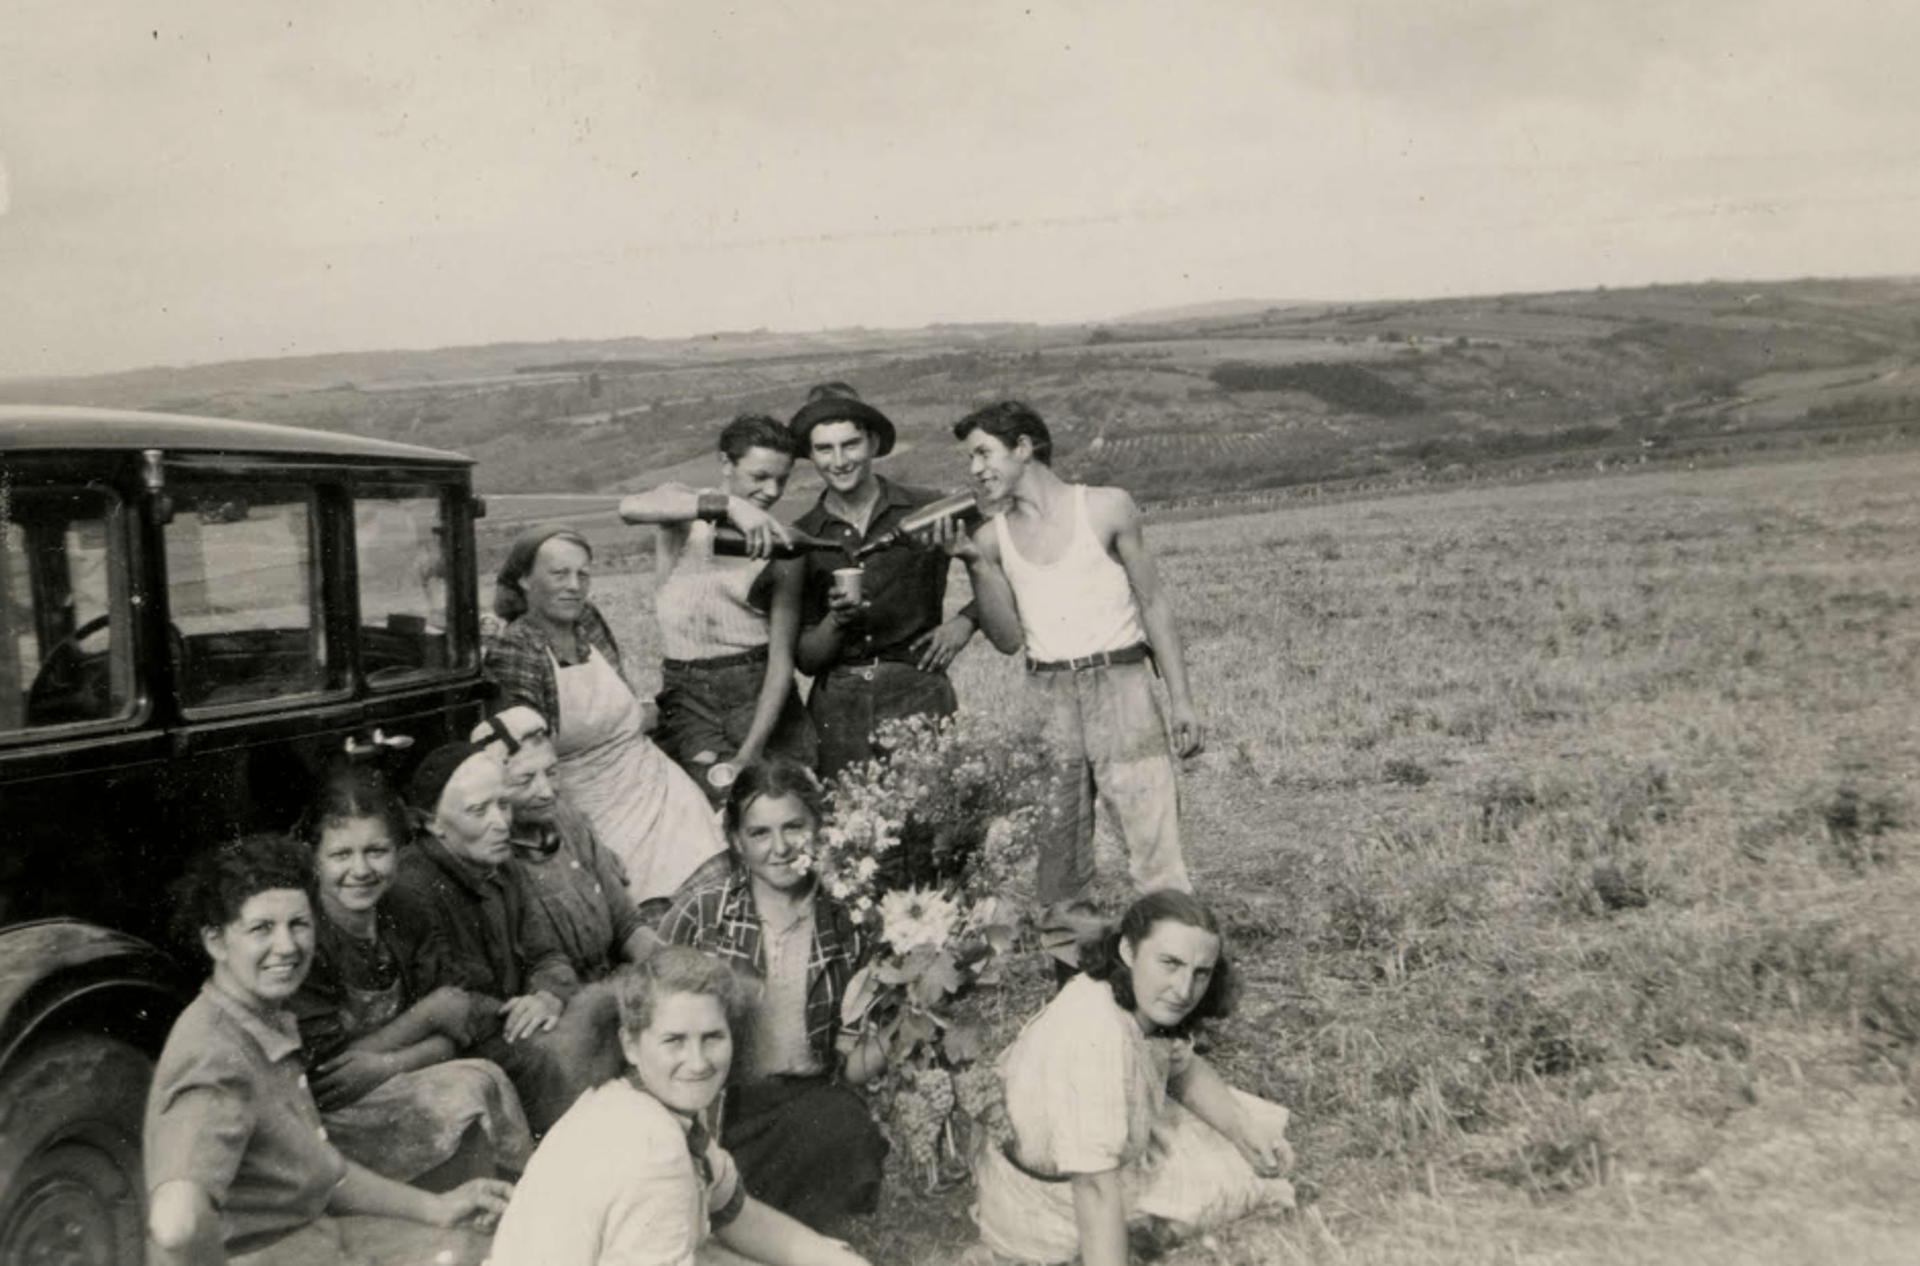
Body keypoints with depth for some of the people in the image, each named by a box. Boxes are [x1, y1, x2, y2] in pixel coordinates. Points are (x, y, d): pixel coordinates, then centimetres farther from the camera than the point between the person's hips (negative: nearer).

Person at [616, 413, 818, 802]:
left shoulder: (782, 549, 0)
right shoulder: (682, 512, 2)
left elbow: (782, 660, -5)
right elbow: (631, 508, -25)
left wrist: (751, 753, -16)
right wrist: (730, 506, -37)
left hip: (759, 690, 1)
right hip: (687, 694, 0)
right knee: (726, 802, -16)